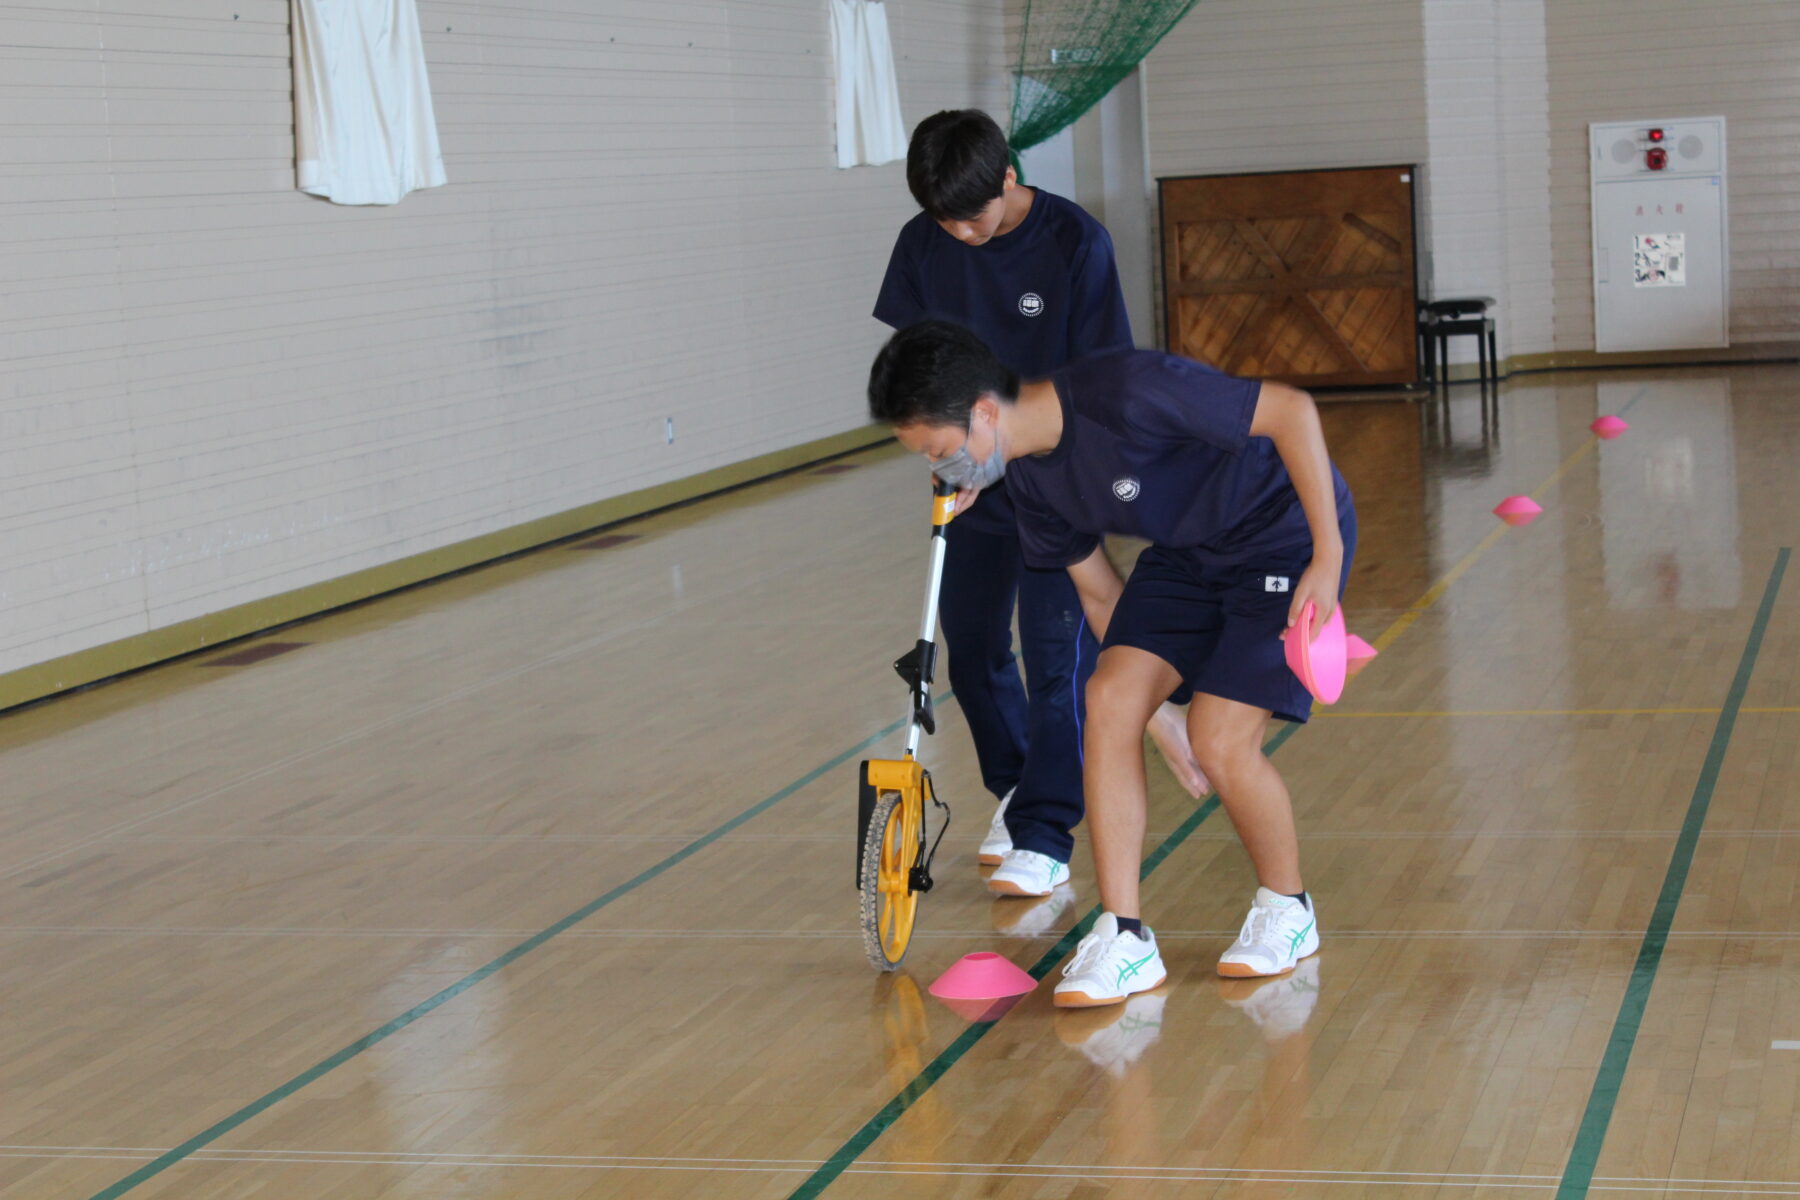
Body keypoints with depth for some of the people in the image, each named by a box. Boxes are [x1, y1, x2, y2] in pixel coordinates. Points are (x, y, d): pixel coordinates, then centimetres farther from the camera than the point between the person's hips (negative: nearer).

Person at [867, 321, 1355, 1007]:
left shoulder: (1127, 392, -33)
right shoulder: (1028, 477, -7)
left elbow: (1292, 410, -29)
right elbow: (1100, 595, 8)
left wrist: (1327, 562, -29)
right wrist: (1157, 702, 10)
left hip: (1287, 535, -7)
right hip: (1186, 552, 7)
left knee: (1219, 737, -16)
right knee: (1110, 700, -12)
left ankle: (1286, 911, 10)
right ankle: (1124, 938, -7)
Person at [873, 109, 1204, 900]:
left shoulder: (1074, 243, -15)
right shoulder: (922, 246, -5)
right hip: (969, 477, 4)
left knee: (1057, 654, -7)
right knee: (969, 648, 11)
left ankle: (1044, 837, -3)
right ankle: (1015, 787, 33)